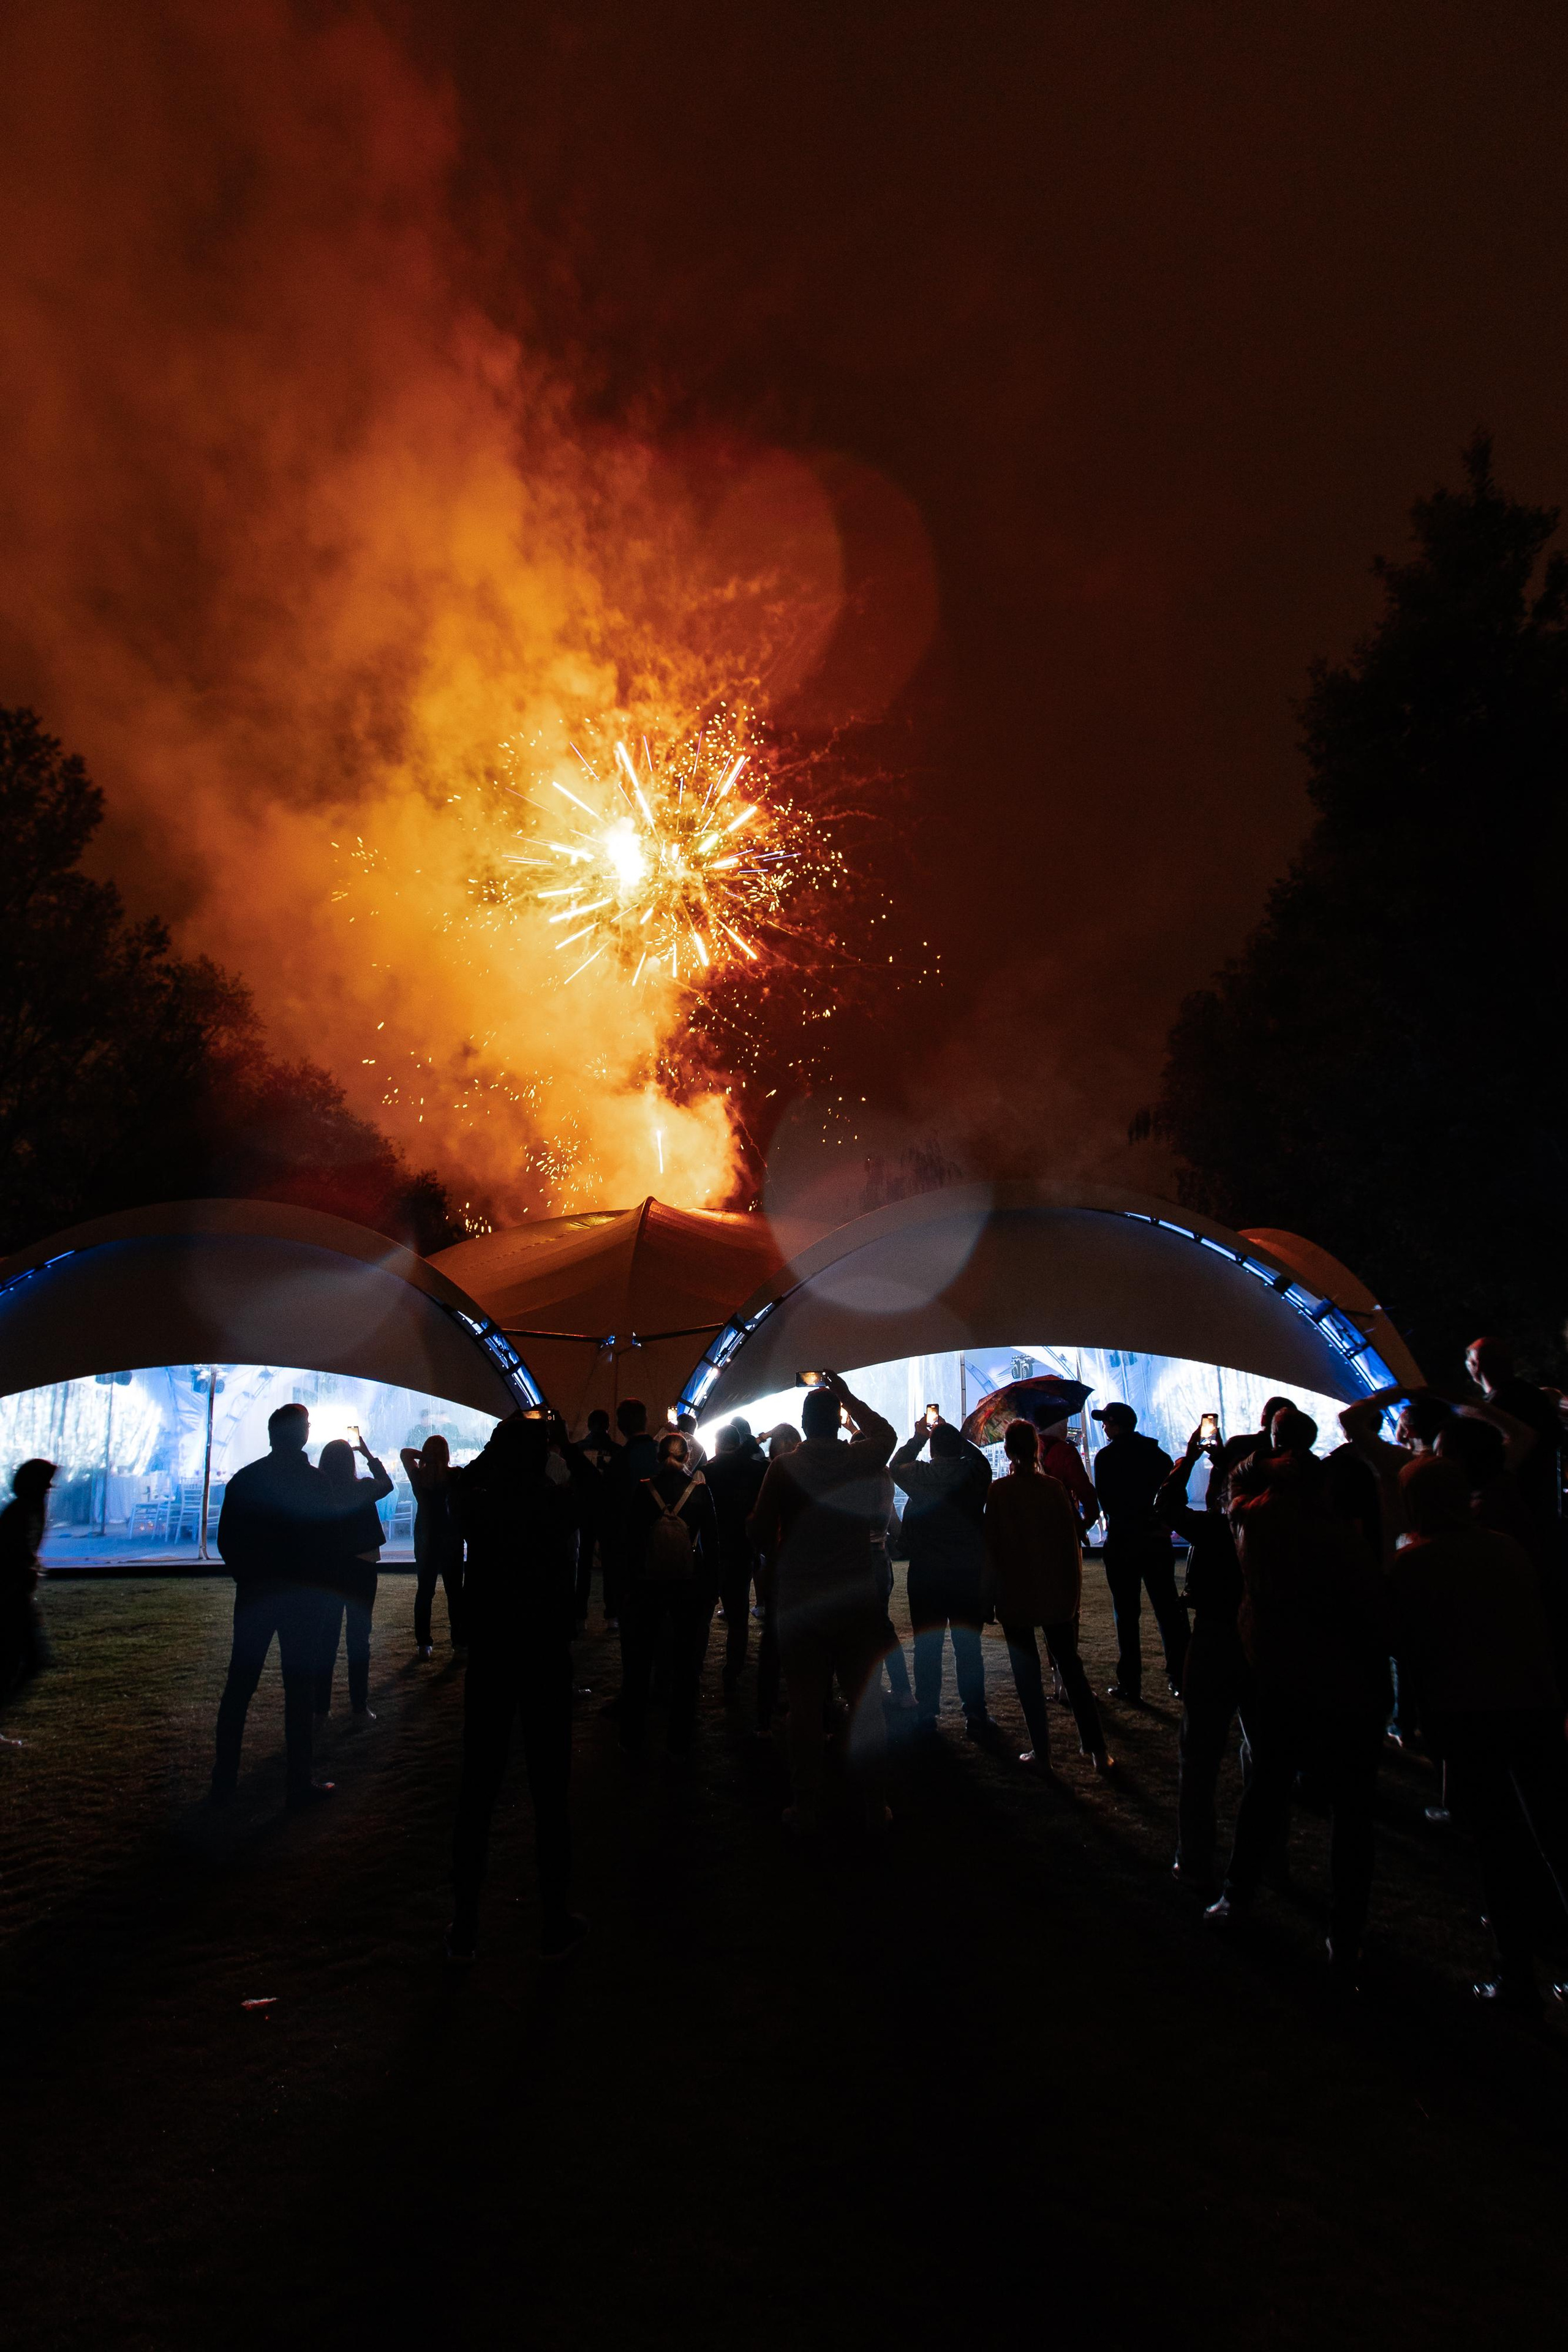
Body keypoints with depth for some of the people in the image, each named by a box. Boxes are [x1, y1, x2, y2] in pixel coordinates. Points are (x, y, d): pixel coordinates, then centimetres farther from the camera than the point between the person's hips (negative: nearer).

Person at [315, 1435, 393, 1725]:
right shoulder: (361, 1490, -10)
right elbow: (387, 1484, 12)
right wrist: (368, 1454, 15)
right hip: (360, 1571, -2)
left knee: (326, 1639, 11)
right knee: (359, 1639, 5)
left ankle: (321, 1709, 16)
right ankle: (360, 1710, 6)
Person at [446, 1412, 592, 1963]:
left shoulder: (477, 1506, -9)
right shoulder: (558, 1505, -13)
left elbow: (460, 1482, 15)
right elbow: (591, 1487, 10)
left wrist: (501, 1442, 16)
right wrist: (565, 1445, 17)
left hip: (488, 1660, 2)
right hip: (546, 1662, -2)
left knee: (477, 1788, 11)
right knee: (549, 1792, 8)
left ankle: (464, 1927, 20)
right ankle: (555, 1925, 18)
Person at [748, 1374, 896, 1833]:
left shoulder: (783, 1467, -8)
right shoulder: (862, 1460, -5)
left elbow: (761, 1531, -6)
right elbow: (884, 1432, 18)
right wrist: (847, 1396, 23)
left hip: (800, 1602, -1)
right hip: (858, 1601, 1)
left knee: (805, 1706, 6)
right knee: (864, 1703, 10)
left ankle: (807, 1807, 13)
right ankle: (871, 1803, 17)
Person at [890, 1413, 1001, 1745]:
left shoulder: (918, 1475, -10)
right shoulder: (975, 1472, -8)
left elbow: (895, 1465, 13)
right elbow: (978, 1456, 17)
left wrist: (919, 1436, 20)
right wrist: (953, 1434, 19)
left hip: (925, 1575, 0)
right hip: (969, 1573, 1)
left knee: (927, 1646, 9)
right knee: (968, 1647, 9)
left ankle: (927, 1717, 16)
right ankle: (975, 1717, 13)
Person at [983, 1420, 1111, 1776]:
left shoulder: (997, 1492, -11)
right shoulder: (1055, 1488, -5)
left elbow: (991, 1546, -7)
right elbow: (1071, 1541, 0)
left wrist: (992, 1596, 3)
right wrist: (1074, 1590, 9)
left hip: (1015, 1596, -3)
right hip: (1058, 1594, 3)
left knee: (1027, 1673, 7)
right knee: (1070, 1666, 14)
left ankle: (1042, 1754, 9)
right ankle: (1098, 1751, 14)